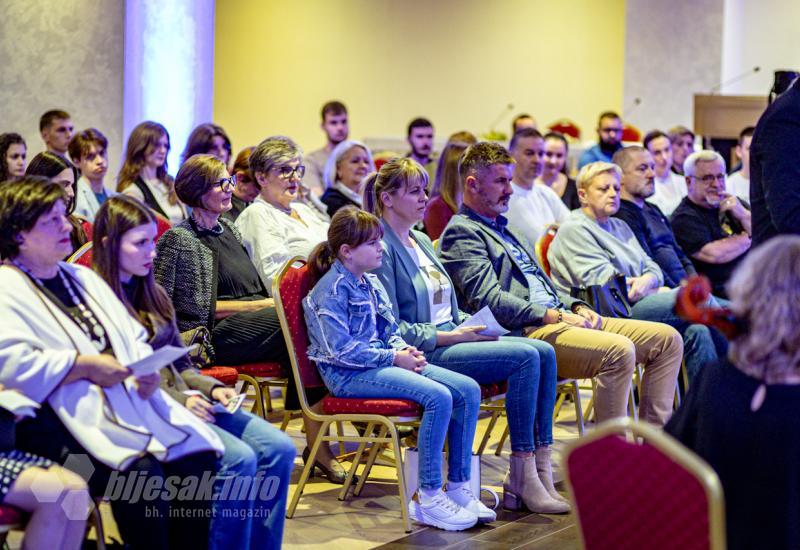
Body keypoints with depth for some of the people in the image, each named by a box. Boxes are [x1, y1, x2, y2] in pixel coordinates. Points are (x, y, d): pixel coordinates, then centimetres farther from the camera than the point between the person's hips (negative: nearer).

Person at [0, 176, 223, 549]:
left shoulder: (82, 277, 24)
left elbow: (134, 340, 24)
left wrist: (146, 371, 1)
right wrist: (86, 366, -14)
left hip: (129, 401, 8)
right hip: (62, 417, -8)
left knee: (197, 458, -16)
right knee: (144, 475, -31)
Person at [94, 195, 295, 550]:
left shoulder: (154, 294, 19)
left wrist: (211, 389, 2)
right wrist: (179, 401, -20)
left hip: (182, 400, 8)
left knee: (278, 449, -11)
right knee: (239, 459, -27)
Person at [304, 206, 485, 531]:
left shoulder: (370, 282, 17)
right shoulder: (332, 290, -11)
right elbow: (342, 350, -19)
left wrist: (404, 349, -1)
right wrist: (393, 358, -16)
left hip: (380, 362, 9)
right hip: (349, 374, -9)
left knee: (468, 390, -6)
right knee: (438, 397, -29)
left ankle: (458, 487, -1)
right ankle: (427, 500, -23)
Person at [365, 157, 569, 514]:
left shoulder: (422, 241, 21)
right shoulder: (381, 248, -9)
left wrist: (471, 325, 4)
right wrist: (452, 336, -16)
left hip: (452, 339, 9)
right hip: (422, 354, -9)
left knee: (544, 352, -13)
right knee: (525, 357, -24)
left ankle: (540, 468, -16)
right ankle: (523, 478, -20)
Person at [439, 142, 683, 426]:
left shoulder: (501, 228, 28)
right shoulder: (462, 232, -4)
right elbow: (490, 301, -16)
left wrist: (576, 307, 11)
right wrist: (553, 316, -17)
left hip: (556, 318, 10)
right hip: (524, 332, -10)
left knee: (667, 339, -1)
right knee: (619, 350, -33)